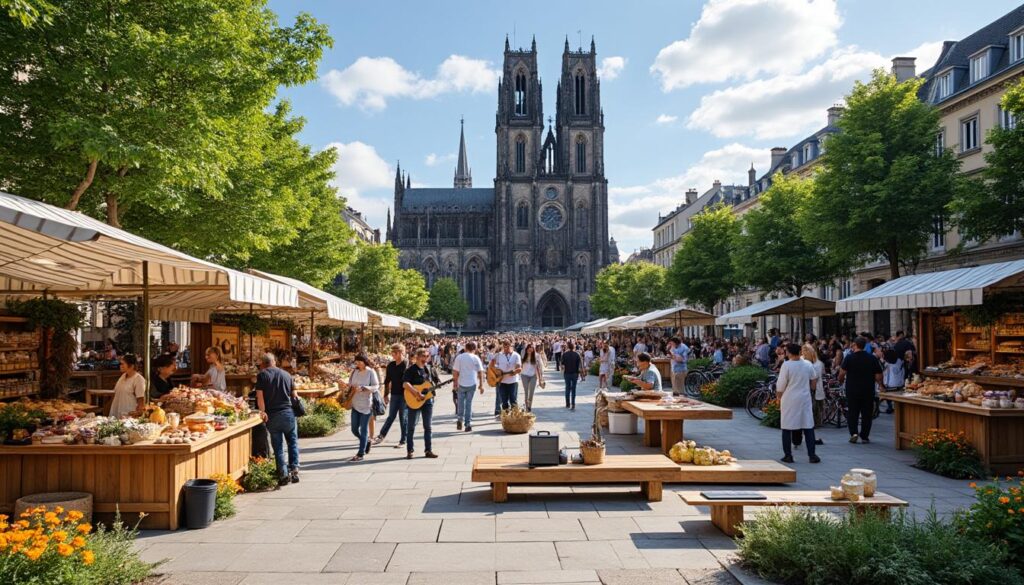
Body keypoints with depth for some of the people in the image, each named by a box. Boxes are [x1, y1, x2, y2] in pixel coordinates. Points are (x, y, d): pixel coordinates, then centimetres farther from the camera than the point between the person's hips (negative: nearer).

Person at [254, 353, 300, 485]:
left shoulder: (262, 375, 0)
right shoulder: (286, 374, 10)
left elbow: (259, 396, -8)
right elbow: (294, 395, 12)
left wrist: (263, 411, -4)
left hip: (272, 416, -2)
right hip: (288, 413, 2)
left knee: (278, 446, 8)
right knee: (292, 442, 16)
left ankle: (283, 474, 6)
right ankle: (294, 470, 8)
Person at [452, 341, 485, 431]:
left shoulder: (459, 357, -6)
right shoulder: (476, 358, -5)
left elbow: (455, 371, -8)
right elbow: (480, 372, -5)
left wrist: (455, 381, 5)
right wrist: (481, 384, 3)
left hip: (461, 383, 0)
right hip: (472, 383, 0)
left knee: (461, 401, 19)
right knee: (469, 403, 8)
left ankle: (460, 419, 12)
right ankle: (468, 424, 8)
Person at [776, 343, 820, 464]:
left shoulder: (786, 365, -13)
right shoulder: (808, 365, 0)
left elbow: (781, 386, -10)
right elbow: (813, 382, 11)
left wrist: (779, 398, 5)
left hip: (789, 400, -3)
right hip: (805, 399, 3)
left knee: (787, 428, 5)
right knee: (808, 427, 8)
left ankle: (788, 455, 7)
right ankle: (812, 455, 7)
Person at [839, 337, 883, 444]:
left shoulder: (849, 358, -7)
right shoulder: (873, 358, -2)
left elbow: (842, 373, -12)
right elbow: (878, 377, -3)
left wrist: (841, 380, 9)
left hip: (852, 390, -1)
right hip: (868, 391, 1)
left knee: (852, 413, 9)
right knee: (867, 413, 10)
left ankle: (854, 432, -7)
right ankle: (864, 437, 11)